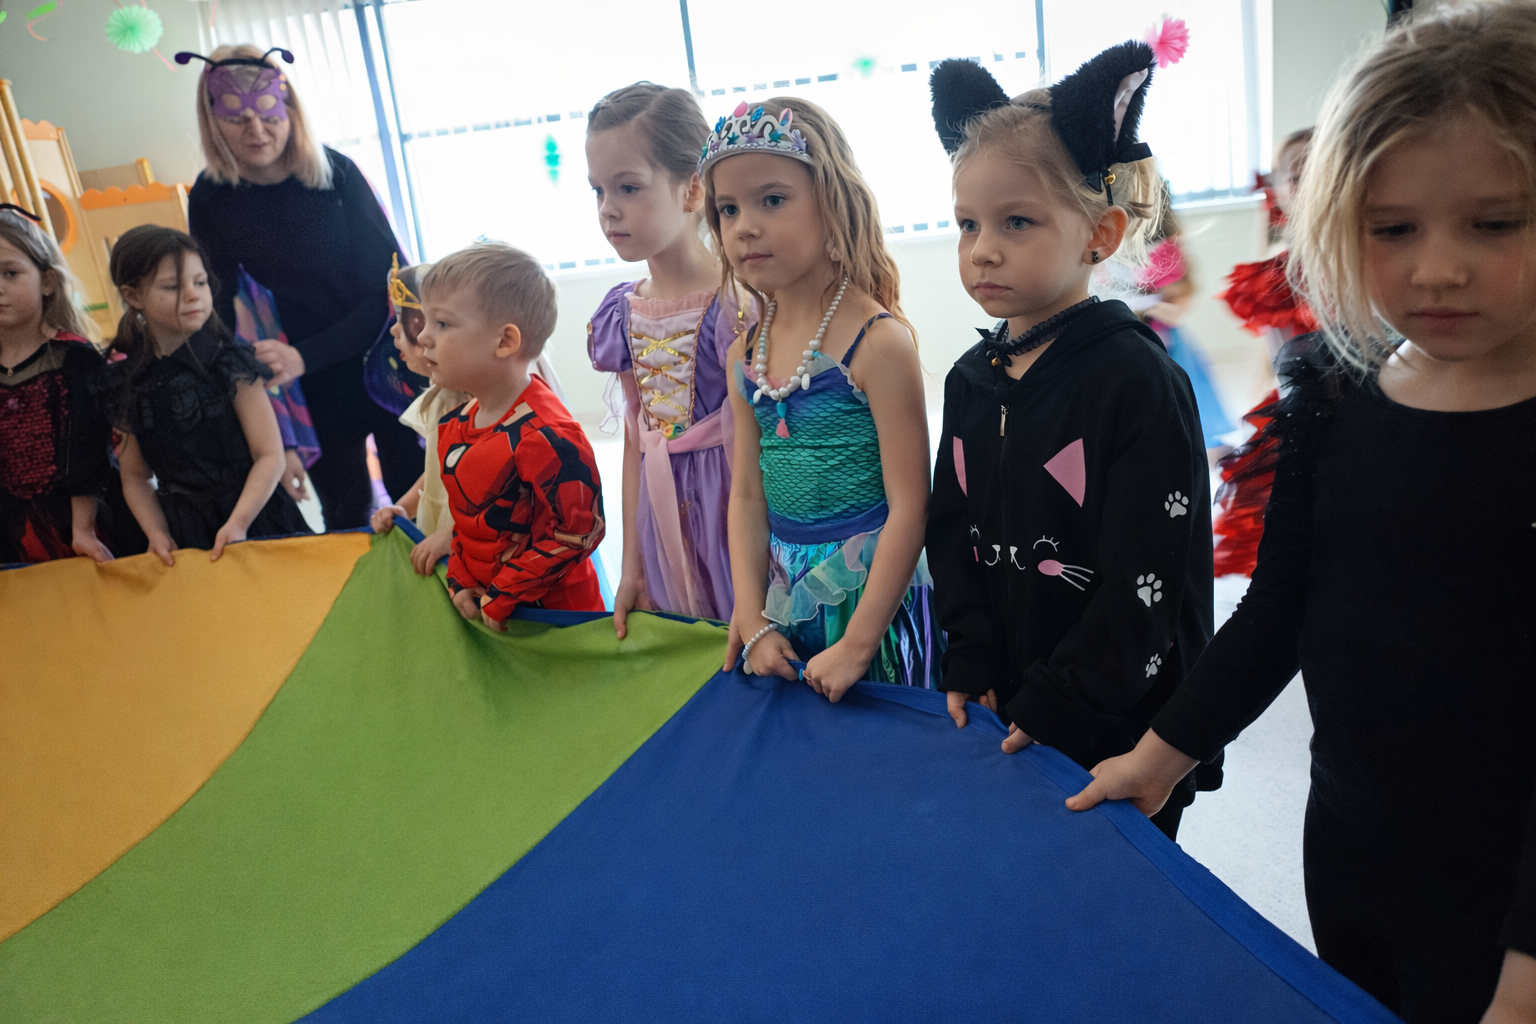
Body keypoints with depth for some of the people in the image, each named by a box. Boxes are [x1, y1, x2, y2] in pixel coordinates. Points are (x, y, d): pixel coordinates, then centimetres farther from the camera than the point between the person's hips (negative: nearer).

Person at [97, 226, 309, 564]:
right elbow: (135, 476, 9)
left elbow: (270, 456, -9)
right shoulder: (123, 383, 4)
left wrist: (238, 523, -19)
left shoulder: (229, 363, -5)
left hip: (252, 516, -2)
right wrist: (157, 533, -7)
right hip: (182, 534, 2)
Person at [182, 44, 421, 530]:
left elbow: (389, 287, -12)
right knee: (346, 517, 10)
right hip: (315, 392, 1)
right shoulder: (211, 200, -5)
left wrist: (304, 357, -22)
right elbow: (221, 318, 1)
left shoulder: (335, 172, -10)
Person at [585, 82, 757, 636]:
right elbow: (635, 436, 10)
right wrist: (632, 565, 12)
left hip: (731, 498, -6)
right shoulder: (624, 311, 4)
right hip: (664, 516, 6)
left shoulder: (735, 303, -15)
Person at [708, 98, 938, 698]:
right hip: (782, 600, 6)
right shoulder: (745, 355, 4)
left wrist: (856, 644, -17)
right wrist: (754, 624, -1)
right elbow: (747, 496, 7)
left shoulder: (878, 342, -15)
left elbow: (909, 506, -16)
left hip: (874, 595, -5)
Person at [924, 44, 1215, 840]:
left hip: (1120, 726, -5)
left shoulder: (1139, 380, -16)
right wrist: (973, 665, -2)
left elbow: (1146, 581, -18)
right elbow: (953, 534, 8)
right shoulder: (971, 380, 4)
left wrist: (1052, 704, -18)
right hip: (1007, 716, 6)